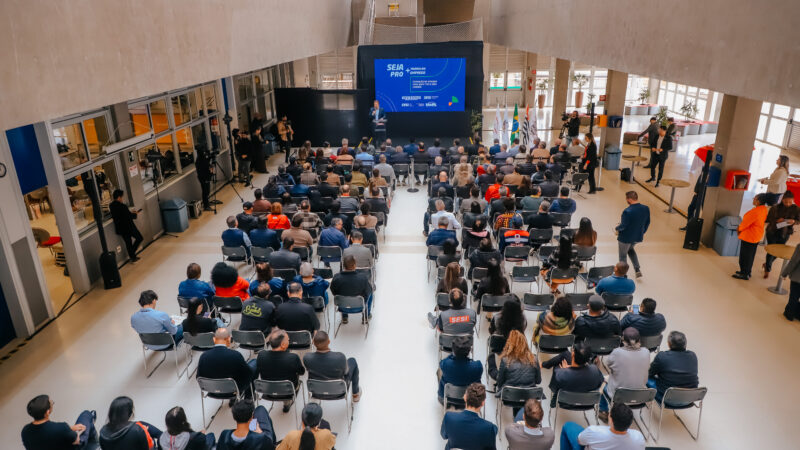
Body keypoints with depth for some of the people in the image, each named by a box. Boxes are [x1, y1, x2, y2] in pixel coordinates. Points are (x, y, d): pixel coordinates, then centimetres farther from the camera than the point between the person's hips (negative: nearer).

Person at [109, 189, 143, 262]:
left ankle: (132, 257, 26)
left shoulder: (111, 205, -1)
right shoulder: (122, 206, -25)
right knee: (139, 238, 12)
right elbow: (129, 217, -19)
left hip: (119, 228, 7)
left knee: (128, 243, 17)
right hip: (128, 227, -7)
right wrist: (135, 214, 2)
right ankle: (132, 254, 6)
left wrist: (130, 212, 11)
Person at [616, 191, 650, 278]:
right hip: (638, 237, 7)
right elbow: (647, 223, 3)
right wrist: (642, 232, 18)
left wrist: (617, 228, -3)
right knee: (631, 249, 33)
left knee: (623, 255, 15)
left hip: (626, 238, -6)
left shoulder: (627, 211, -31)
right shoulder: (646, 209, -9)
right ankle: (638, 269, 25)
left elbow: (623, 226, -25)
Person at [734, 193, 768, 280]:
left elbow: (746, 223, -20)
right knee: (750, 255, 20)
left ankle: (744, 274, 12)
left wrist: (739, 229, 1)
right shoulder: (764, 209, 1)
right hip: (757, 236, 9)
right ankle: (747, 272, 32)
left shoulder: (755, 212, -28)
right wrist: (741, 227, 8)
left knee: (744, 255, 3)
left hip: (749, 237, -9)